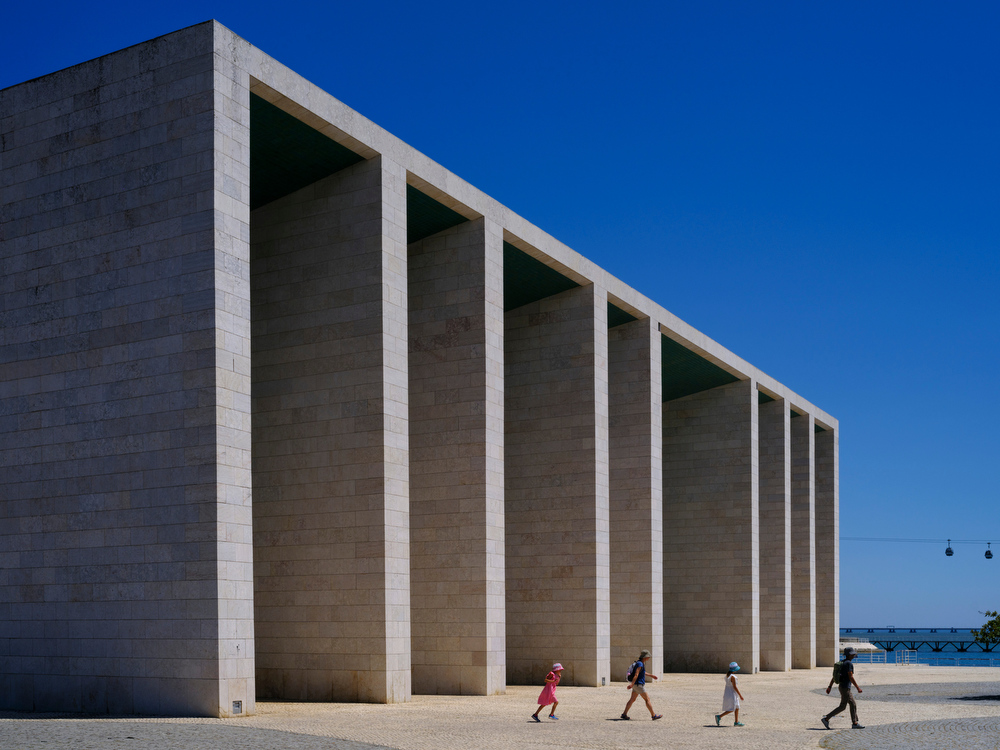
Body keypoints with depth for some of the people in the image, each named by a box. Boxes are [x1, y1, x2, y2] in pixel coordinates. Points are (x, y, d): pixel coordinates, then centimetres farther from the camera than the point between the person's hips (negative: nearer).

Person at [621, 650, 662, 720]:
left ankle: (624, 714, 9)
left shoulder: (641, 663, 13)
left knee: (632, 699, 10)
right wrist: (632, 684, -31)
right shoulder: (640, 664, -18)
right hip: (638, 684, -10)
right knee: (647, 699, -3)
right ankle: (654, 715, 2)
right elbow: (636, 675, -25)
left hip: (637, 685, 10)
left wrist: (651, 675, 31)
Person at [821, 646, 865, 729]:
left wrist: (829, 687, 15)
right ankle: (826, 719, -5)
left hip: (842, 687, 10)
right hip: (845, 688, -10)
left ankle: (855, 723, 12)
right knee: (842, 706, -5)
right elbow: (851, 677, -21)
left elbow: (834, 676, 14)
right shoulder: (849, 663, -16)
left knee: (853, 705, 12)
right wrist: (858, 687, -16)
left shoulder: (842, 663, 13)